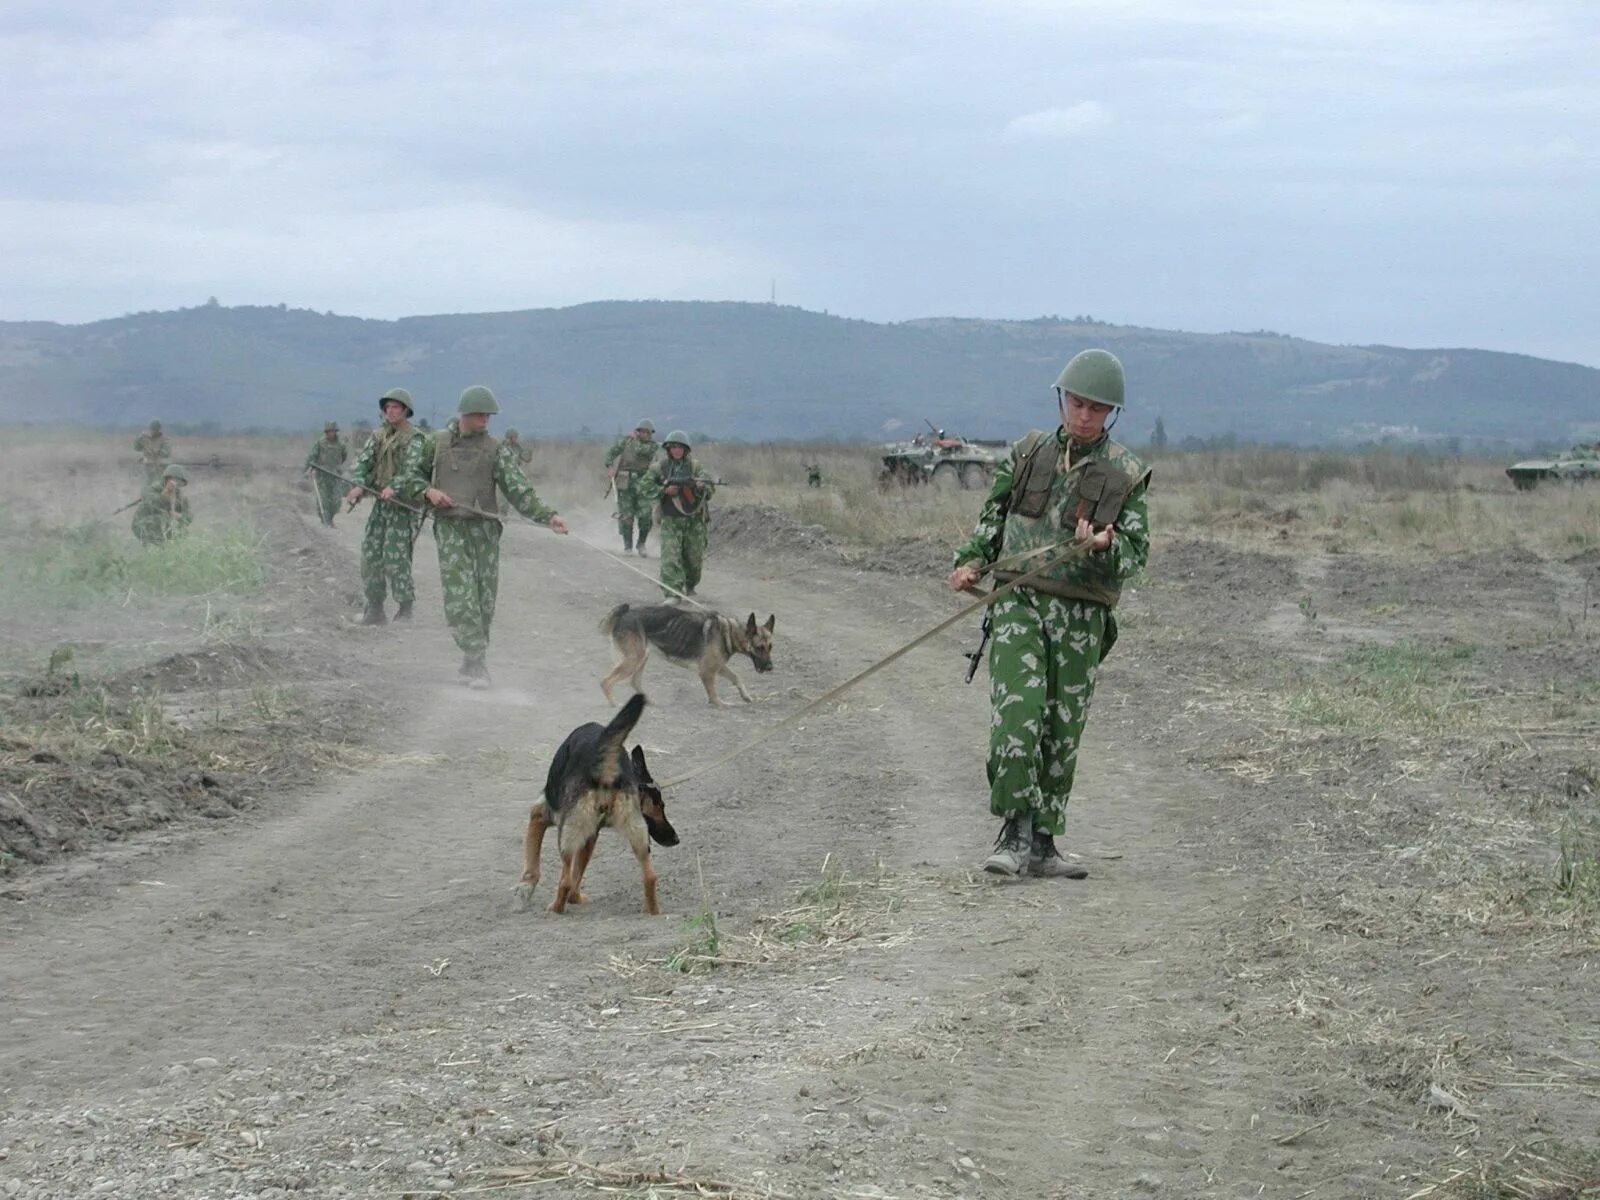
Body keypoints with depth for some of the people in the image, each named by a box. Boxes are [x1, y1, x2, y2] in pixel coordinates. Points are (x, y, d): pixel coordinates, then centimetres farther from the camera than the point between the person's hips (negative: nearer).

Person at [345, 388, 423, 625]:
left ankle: (405, 609, -1)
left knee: (396, 558, -11)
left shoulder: (414, 439, -7)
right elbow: (362, 461, 5)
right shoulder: (379, 435, 13)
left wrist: (394, 487, -36)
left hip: (403, 505, -7)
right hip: (380, 502, 7)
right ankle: (374, 609, 14)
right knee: (370, 555, 6)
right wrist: (358, 485, -14)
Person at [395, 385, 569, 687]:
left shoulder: (495, 450, 6)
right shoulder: (436, 443, 7)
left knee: (484, 600, 1)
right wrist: (428, 491, -5)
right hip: (450, 528, -1)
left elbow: (519, 489, -2)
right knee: (460, 597, -13)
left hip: (484, 528, 2)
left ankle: (472, 662, 15)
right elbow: (410, 474, 15)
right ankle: (477, 664, -15)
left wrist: (548, 515, -15)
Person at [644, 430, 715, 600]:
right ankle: (672, 593, -15)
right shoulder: (659, 468, 1)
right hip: (671, 520, -1)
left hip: (694, 519, 1)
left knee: (694, 557, 11)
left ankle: (690, 586, 37)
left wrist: (701, 486, -28)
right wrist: (665, 490, -13)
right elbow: (647, 487, 1)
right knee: (670, 557, -13)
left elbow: (710, 487, -6)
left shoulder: (694, 466, 1)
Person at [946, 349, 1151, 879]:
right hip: (1019, 601, 0)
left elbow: (1137, 549, 2)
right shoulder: (1028, 452, 9)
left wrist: (1104, 546, -20)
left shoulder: (1126, 473, 4)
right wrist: (971, 561, 2)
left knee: (1061, 731, 4)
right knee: (1017, 713, -18)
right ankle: (1016, 830, -16)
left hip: (1081, 615, 0)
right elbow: (993, 515, 18)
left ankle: (1040, 843, 13)